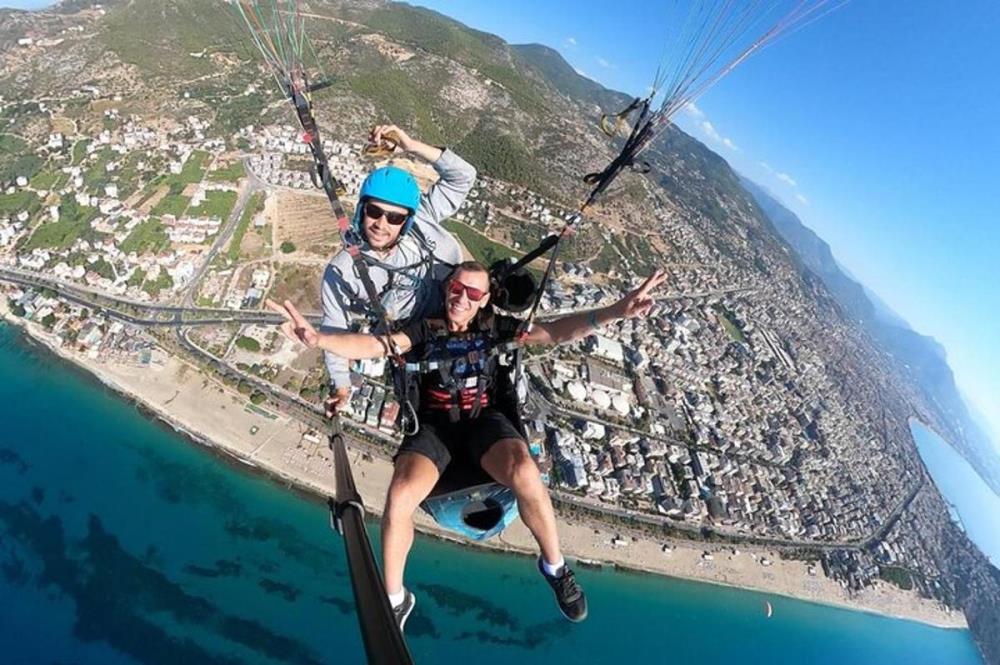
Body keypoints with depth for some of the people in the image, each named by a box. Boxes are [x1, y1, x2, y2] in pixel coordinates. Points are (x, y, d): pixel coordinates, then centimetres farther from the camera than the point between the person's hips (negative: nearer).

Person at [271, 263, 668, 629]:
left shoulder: (494, 326, 7)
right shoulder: (425, 329, 6)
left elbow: (556, 332, -3)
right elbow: (373, 345, -9)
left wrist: (614, 312, -18)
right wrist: (319, 339, -30)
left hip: (482, 419, 0)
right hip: (433, 425, 0)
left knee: (525, 474, -31)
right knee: (399, 501, -26)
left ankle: (554, 566, 0)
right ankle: (394, 599, 3)